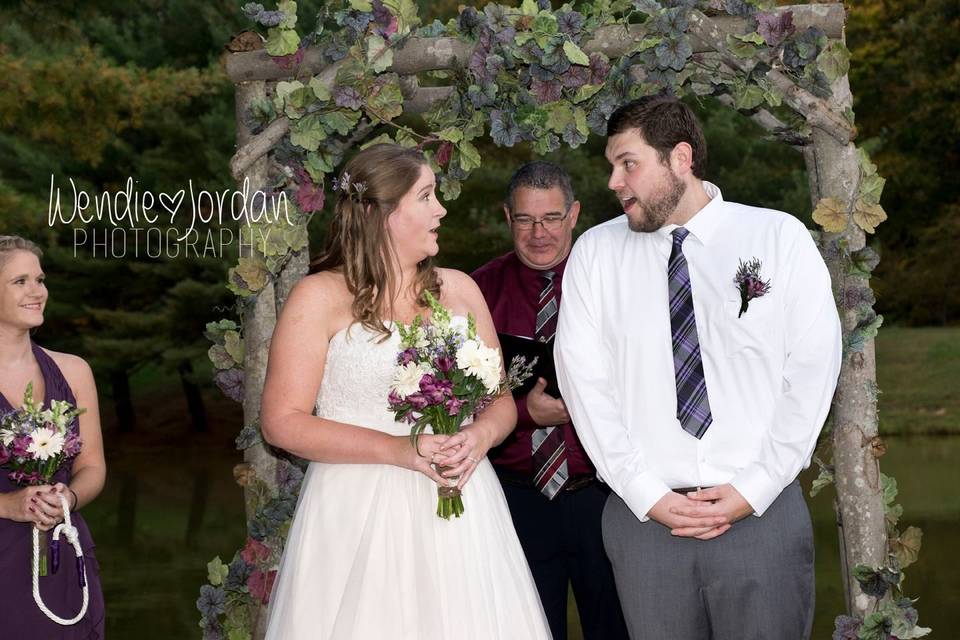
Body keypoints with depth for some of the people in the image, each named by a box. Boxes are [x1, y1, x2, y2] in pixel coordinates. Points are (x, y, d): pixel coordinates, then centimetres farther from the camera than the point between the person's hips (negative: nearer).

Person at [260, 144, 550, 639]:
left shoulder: (458, 289, 10)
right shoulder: (320, 297, -4)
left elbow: (500, 399, 13)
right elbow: (283, 422, -8)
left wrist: (481, 434, -11)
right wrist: (400, 450, -16)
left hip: (459, 508, 4)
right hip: (361, 512, -4)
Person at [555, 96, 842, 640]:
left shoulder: (781, 238, 2)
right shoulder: (595, 253, 5)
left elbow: (813, 367, -3)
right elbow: (585, 380, 0)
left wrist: (754, 489, -9)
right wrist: (649, 495, -8)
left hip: (763, 511, -1)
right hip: (645, 514, 1)